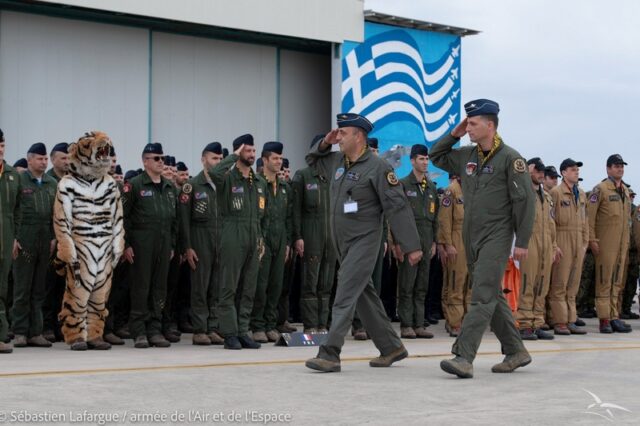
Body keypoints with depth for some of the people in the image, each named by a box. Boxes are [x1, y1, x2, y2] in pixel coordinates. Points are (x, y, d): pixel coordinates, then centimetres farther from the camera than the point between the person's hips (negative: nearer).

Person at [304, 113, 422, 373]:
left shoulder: (377, 167, -13)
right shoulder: (337, 161, 10)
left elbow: (398, 207, -15)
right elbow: (312, 159, 31)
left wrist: (411, 246, -16)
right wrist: (324, 143, 9)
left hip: (364, 241, -8)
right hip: (343, 242, 8)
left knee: (345, 296, -14)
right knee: (364, 295, 14)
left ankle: (330, 354, -15)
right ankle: (391, 347, 25)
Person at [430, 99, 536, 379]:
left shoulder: (510, 158, -9)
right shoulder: (466, 156, 11)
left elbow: (525, 200, -10)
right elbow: (436, 156, 25)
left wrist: (522, 242, -12)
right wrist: (454, 135, 8)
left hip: (496, 237, -8)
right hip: (472, 237, 8)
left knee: (483, 297, -13)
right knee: (493, 296, 13)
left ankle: (464, 358, -19)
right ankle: (516, 352, 24)